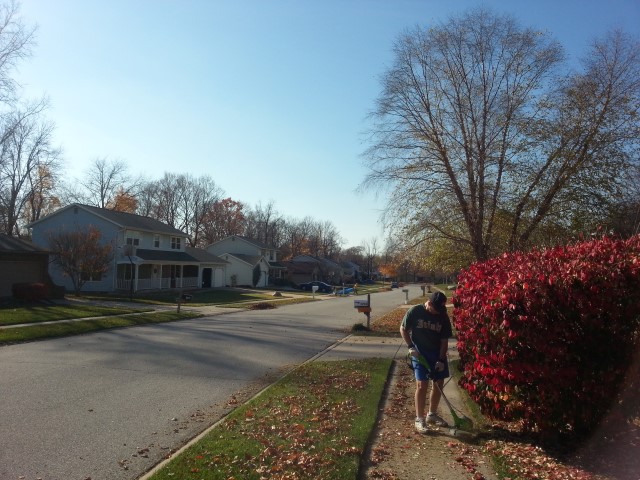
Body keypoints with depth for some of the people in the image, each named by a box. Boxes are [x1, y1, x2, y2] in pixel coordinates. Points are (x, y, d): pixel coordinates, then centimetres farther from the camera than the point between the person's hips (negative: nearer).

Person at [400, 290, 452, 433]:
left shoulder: (443, 317, -6)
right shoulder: (415, 311, -15)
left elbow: (444, 340, -3)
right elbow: (403, 329, -4)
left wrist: (441, 359, -10)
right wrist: (410, 346, -13)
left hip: (437, 353, 5)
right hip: (419, 353, -4)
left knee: (439, 383, 10)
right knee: (422, 385, -10)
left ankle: (432, 414, 28)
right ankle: (419, 419, 1)